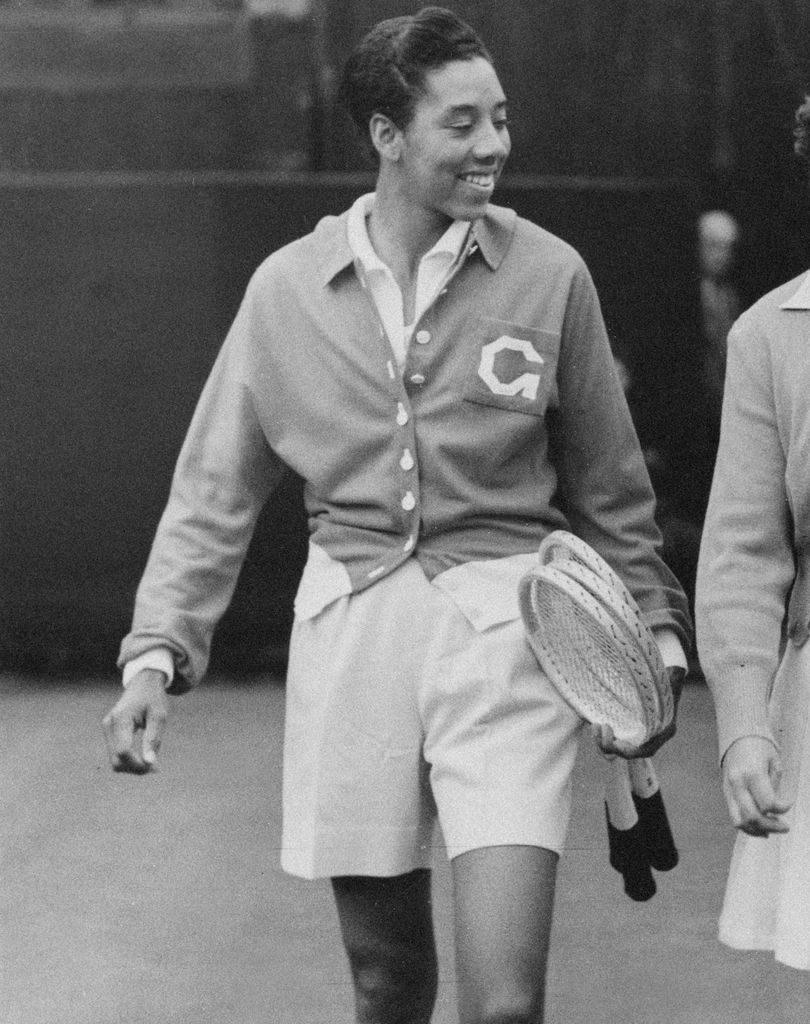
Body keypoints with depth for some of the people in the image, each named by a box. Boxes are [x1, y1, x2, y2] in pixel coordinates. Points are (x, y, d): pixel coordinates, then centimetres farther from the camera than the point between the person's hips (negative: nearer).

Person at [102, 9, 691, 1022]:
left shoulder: (548, 275, 0)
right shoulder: (287, 288, 3)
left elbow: (608, 489, 10)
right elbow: (215, 489, 7)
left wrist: (652, 628, 6)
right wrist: (157, 650, -1)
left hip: (503, 627, -2)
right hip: (350, 628, 2)